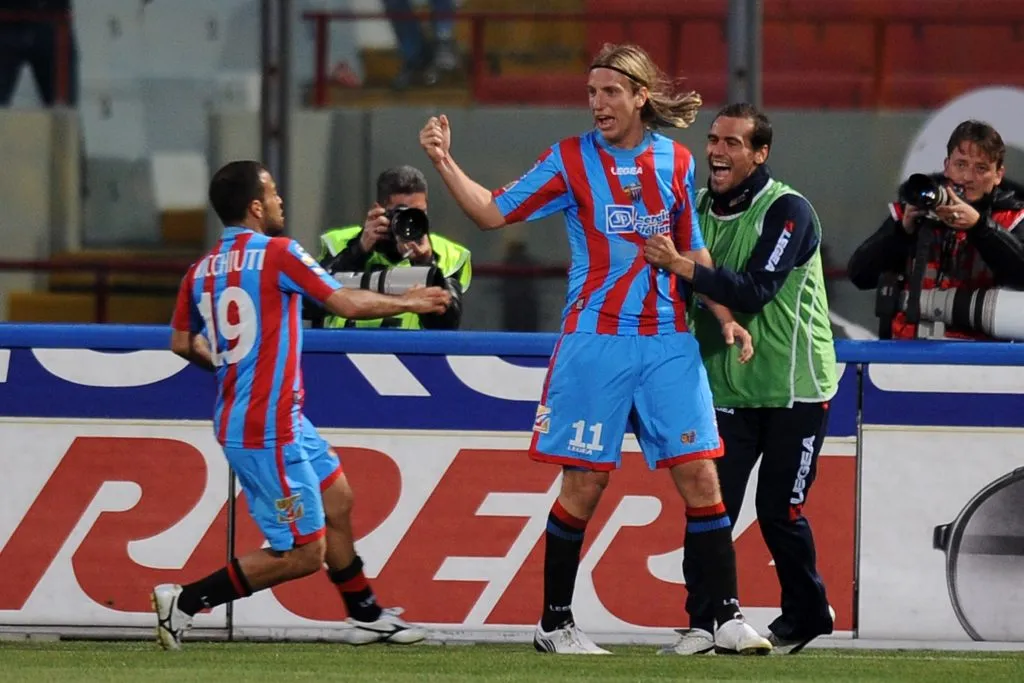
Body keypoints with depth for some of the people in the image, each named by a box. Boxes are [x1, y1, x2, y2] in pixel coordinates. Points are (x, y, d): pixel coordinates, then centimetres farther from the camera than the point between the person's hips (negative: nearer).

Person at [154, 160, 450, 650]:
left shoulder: (202, 270, 5)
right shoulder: (276, 253, -14)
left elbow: (183, 343, 12)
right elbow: (347, 304, -10)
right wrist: (409, 303, 6)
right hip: (267, 430, -9)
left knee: (336, 497, 23)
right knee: (303, 553, -4)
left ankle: (365, 615, 32)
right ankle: (184, 601, -6)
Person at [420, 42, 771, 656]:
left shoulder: (676, 161, 8)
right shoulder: (571, 159, 1)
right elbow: (493, 212, 2)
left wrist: (725, 318, 11)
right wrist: (445, 163, -11)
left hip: (669, 341, 2)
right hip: (595, 342, -2)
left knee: (699, 473, -3)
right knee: (585, 481, -1)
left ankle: (729, 618, 3)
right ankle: (555, 623, 11)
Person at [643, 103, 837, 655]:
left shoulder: (788, 211, -13)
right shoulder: (701, 207, 6)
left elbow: (755, 292, -25)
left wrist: (683, 265, -33)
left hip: (794, 390, -5)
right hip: (728, 389, 5)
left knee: (779, 512, 1)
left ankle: (804, 617, 21)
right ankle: (702, 622, -4)